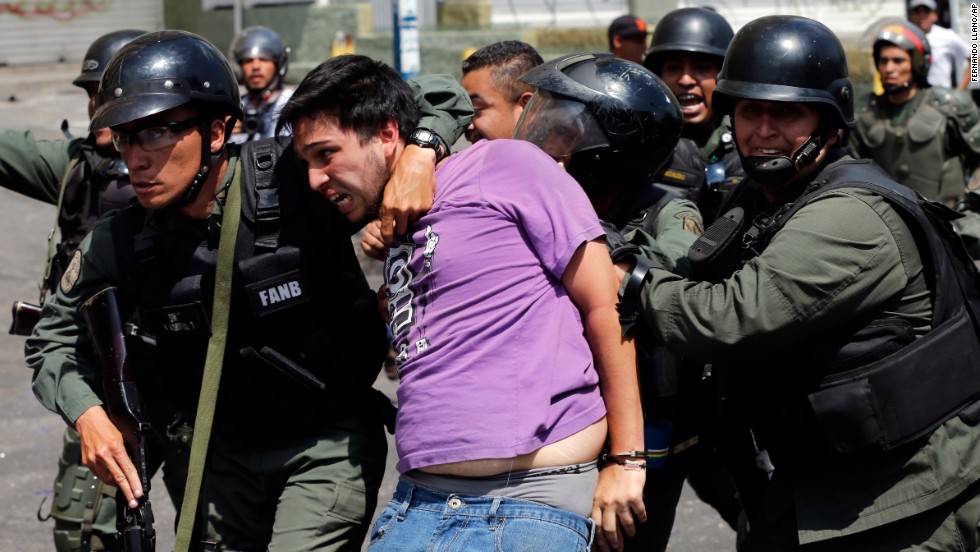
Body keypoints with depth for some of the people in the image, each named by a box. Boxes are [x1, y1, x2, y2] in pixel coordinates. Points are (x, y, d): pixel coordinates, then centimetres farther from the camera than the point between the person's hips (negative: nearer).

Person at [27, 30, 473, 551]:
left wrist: (415, 157, -38)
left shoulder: (295, 179, -21)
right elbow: (54, 338, 5)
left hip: (329, 445, -4)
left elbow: (438, 99, -16)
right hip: (224, 452, 4)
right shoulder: (117, 245, -11)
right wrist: (87, 412, -14)